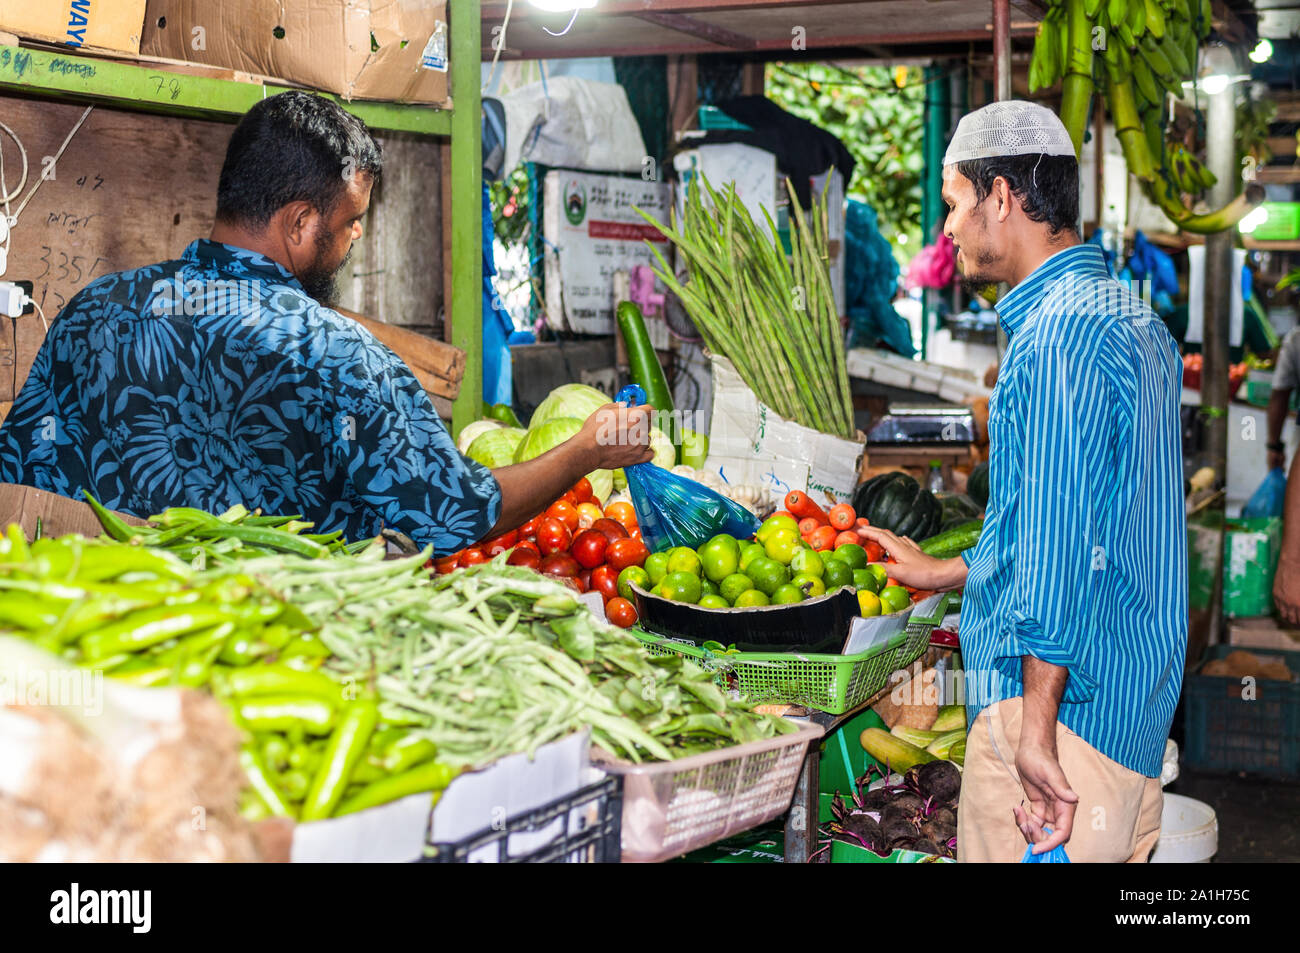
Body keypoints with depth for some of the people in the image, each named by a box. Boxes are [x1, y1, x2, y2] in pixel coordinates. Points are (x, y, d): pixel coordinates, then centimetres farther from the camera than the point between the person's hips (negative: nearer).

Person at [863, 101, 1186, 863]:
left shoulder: (1057, 334, -17)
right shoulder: (1136, 322, 17)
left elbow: (1060, 545, -22)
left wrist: (1035, 727, -22)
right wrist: (948, 573, 32)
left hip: (1058, 697, -10)